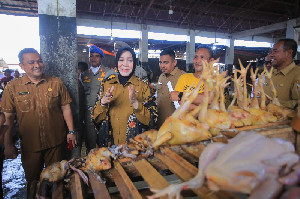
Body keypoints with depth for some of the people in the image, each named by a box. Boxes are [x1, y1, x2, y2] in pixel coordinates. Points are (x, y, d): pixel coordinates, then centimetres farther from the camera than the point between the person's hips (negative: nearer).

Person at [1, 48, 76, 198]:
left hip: (55, 142, 0)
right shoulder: (12, 87, -3)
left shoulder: (56, 83, -2)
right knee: (32, 181, 17)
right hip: (29, 145, 0)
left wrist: (71, 131, -1)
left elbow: (66, 108, 3)